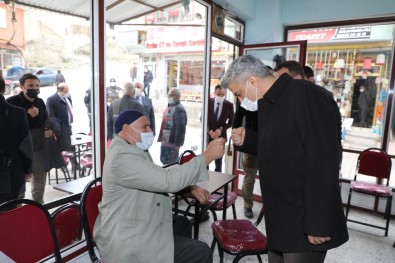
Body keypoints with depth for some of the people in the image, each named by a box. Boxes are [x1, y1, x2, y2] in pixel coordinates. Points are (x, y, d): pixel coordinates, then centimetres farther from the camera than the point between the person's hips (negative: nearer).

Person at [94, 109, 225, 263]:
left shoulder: (135, 149, 8)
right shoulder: (122, 157, -25)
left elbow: (160, 176, 14)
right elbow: (168, 180, -31)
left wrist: (190, 188, -1)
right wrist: (208, 155, -25)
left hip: (134, 226, 10)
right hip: (127, 241, -10)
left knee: (182, 223, 27)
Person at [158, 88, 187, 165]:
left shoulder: (179, 109, -16)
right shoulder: (169, 107, 15)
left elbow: (181, 128, -23)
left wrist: (177, 144, -24)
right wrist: (161, 138, 19)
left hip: (172, 143, -9)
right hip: (164, 141, 9)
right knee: (164, 161, 19)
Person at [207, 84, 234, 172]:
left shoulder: (229, 105, -6)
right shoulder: (208, 102, -6)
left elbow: (231, 121, 2)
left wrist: (221, 129, -13)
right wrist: (210, 131, -13)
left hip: (221, 135, 0)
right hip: (208, 134, 0)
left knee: (219, 161, 8)